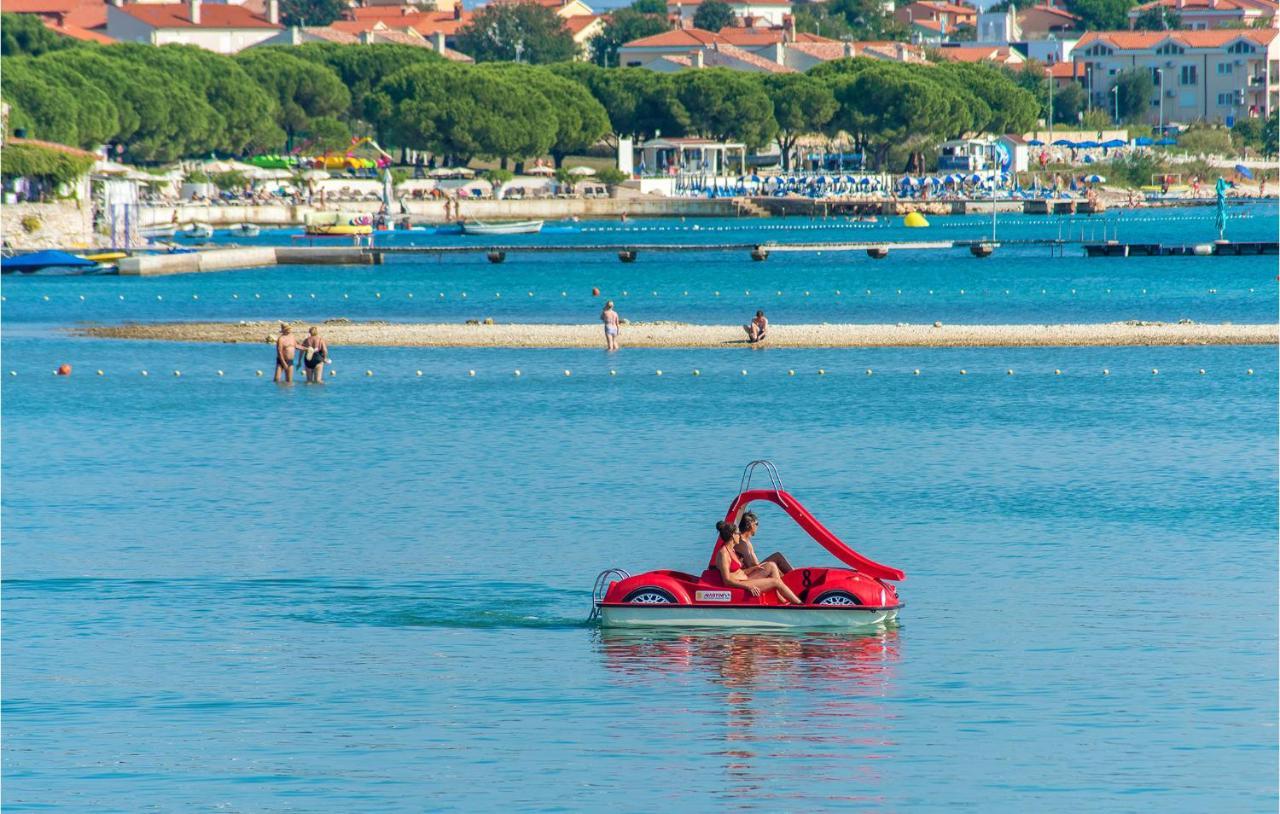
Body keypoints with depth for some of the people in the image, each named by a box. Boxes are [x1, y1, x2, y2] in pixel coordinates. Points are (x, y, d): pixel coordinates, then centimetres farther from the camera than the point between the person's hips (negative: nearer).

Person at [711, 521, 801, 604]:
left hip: (745, 580, 10)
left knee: (771, 566, 4)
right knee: (776, 581, -10)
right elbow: (727, 580, -21)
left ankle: (783, 600, -3)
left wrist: (755, 568, 4)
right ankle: (799, 603, 3)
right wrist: (748, 586, -25)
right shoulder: (723, 553, -16)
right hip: (739, 585, -10)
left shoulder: (731, 550, 14)